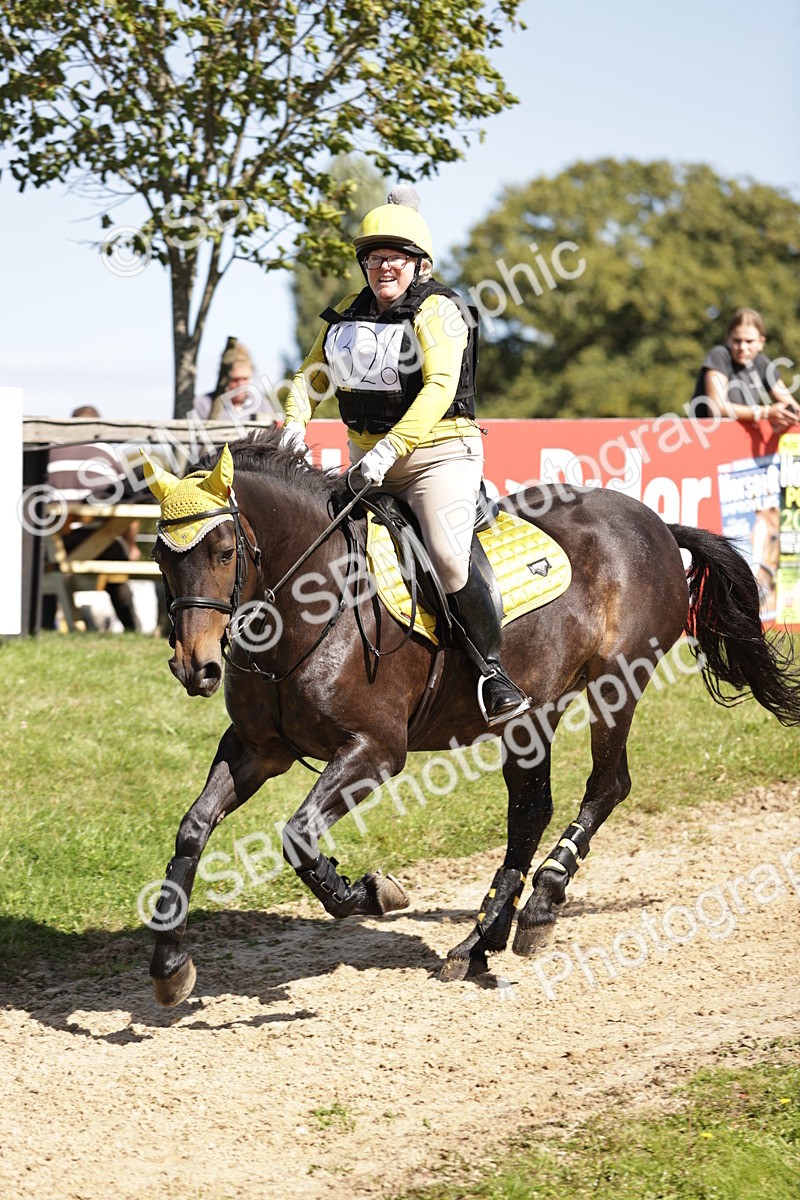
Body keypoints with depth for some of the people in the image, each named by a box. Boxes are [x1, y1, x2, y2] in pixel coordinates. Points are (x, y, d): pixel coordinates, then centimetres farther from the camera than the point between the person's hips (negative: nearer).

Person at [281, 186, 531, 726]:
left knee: (450, 557, -25)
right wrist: (296, 421, -8)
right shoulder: (349, 315, 11)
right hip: (369, 458, 8)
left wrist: (392, 447, -35)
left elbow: (440, 386, -24)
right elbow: (312, 376, 15)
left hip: (438, 453, -7)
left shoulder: (437, 310, -10)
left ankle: (495, 672, -15)